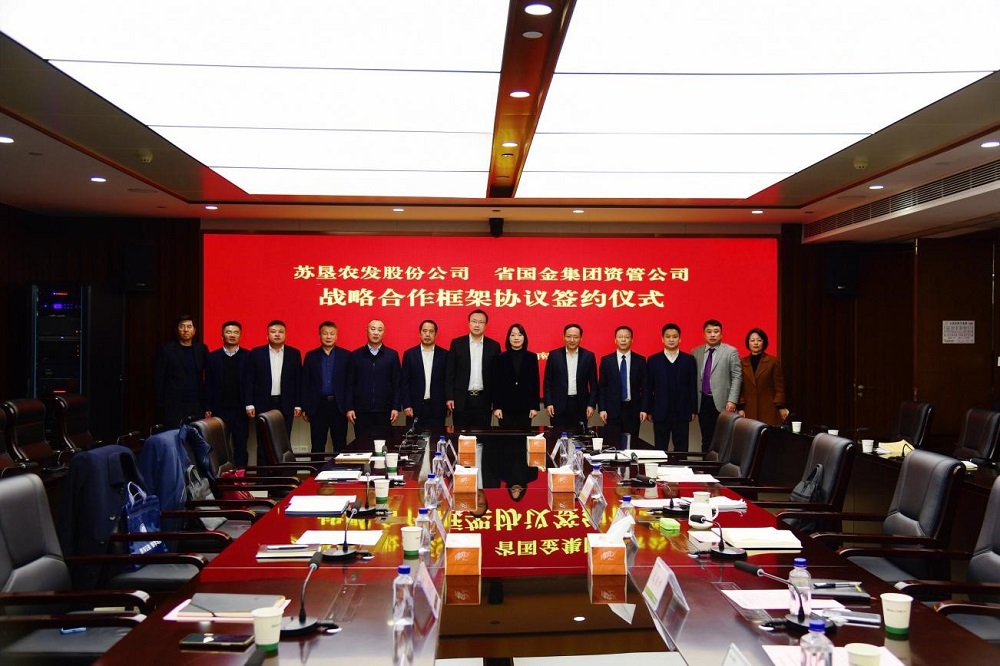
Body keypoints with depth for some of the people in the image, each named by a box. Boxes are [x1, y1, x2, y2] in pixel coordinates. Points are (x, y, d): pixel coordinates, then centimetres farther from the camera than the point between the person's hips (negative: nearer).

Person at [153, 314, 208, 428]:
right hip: (174, 406, -2)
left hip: (197, 405, 2)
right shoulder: (167, 349, 3)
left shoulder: (201, 349, 10)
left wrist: (206, 401, 2)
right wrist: (160, 402, -2)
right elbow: (158, 377, 3)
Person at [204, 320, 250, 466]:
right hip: (220, 410, 1)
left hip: (240, 410, 0)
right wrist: (208, 409, 0)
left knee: (241, 447, 2)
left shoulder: (247, 356, 4)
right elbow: (208, 385, 5)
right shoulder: (213, 357, 7)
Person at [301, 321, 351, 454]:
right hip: (318, 406, 1)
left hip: (338, 405, -1)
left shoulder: (345, 355, 4)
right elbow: (305, 384, 6)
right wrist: (305, 408, 1)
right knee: (317, 446, 5)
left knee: (340, 446, 2)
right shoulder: (311, 356, 7)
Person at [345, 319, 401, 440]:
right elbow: (350, 384, 5)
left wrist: (396, 407, -2)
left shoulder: (392, 355, 5)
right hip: (361, 411, 0)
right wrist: (349, 408, -1)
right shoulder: (355, 355, 6)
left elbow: (396, 383, 4)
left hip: (384, 411, 0)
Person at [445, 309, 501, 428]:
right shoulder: (457, 343, 2)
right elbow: (450, 372, 2)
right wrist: (449, 397, -3)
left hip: (484, 399, 1)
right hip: (461, 399, -1)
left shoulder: (494, 346, 4)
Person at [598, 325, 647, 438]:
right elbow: (601, 387, 4)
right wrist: (602, 409, -3)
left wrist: (643, 409, -1)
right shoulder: (606, 360, 4)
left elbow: (644, 386, 6)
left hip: (633, 409, 0)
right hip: (612, 410, 0)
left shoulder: (640, 360, 5)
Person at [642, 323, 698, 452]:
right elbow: (648, 387, 4)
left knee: (681, 449, 4)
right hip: (660, 412, 0)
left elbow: (693, 387, 4)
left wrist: (693, 410, 1)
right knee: (660, 449, 5)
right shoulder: (653, 360, 4)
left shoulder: (689, 360, 4)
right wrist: (646, 409, 0)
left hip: (682, 412, 0)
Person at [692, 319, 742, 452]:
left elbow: (737, 377, -3)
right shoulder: (696, 352, 9)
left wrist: (732, 401, -12)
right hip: (702, 402, 3)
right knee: (706, 440, 8)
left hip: (722, 402, -3)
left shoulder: (731, 351, 1)